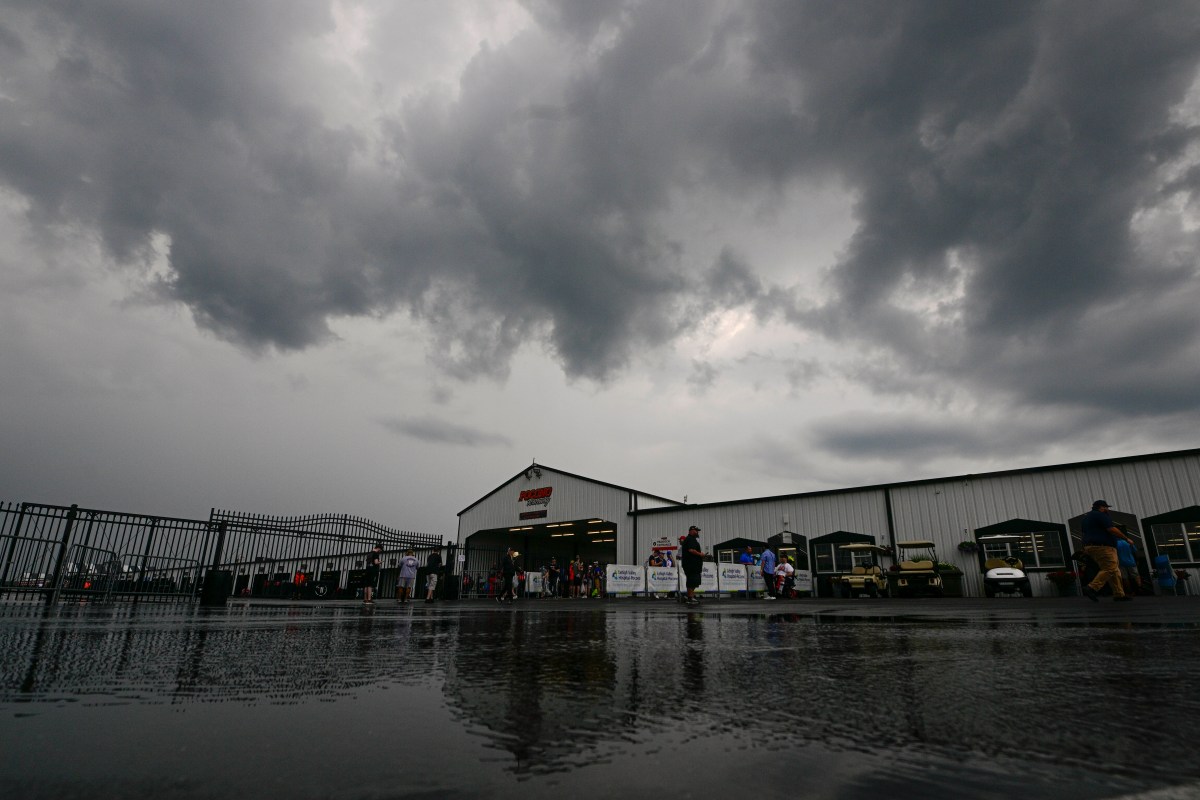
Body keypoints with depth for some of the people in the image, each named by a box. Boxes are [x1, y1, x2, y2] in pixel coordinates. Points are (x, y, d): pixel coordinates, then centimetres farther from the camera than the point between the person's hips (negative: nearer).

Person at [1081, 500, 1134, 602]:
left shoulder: (1087, 516, 24)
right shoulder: (1101, 515, -6)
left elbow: (1085, 533, 26)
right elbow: (1112, 529, -17)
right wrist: (1126, 538, -7)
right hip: (1102, 546, -10)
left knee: (1115, 570, 11)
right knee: (1109, 569, -14)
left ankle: (1119, 594, 8)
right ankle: (1091, 588, -24)